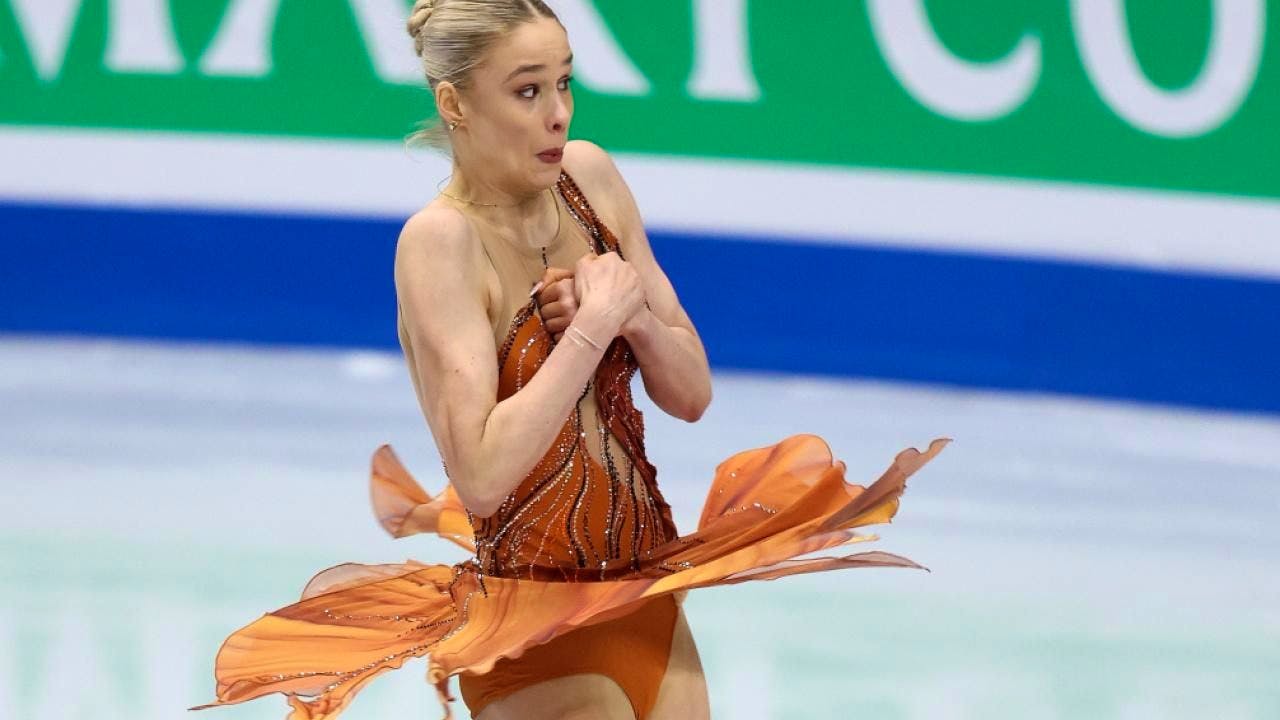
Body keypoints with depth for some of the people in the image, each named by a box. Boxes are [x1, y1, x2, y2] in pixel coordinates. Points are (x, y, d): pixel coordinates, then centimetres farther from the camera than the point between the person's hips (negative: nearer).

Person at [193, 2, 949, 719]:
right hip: (541, 625, -6)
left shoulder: (590, 176, 2)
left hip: (652, 596, 6)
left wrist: (632, 315, -13)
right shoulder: (440, 241, -16)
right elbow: (481, 472, -26)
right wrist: (592, 327, -21)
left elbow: (692, 394, 5)